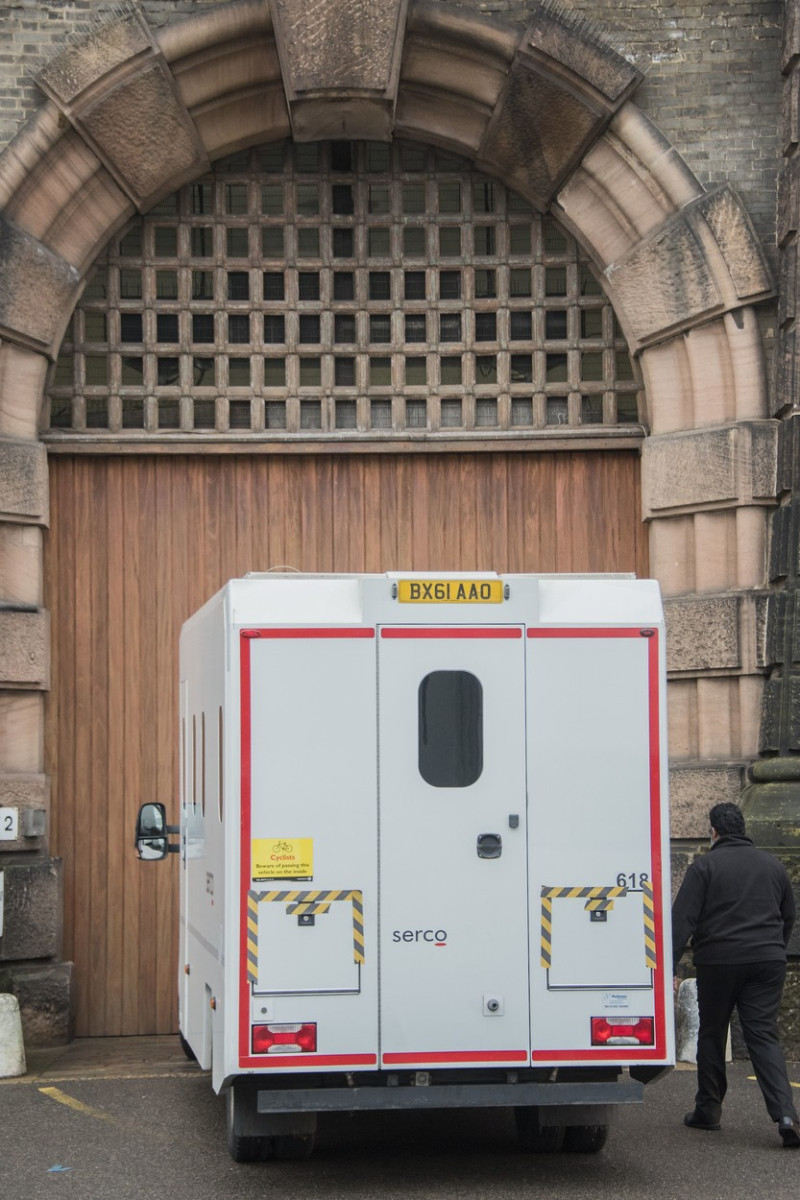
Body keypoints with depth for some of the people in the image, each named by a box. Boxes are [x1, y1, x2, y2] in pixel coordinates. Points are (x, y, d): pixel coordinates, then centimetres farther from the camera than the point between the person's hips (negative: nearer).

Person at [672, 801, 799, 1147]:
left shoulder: (705, 866, -4)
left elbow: (682, 919, -10)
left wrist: (669, 966, -11)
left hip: (718, 962, -3)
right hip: (767, 963, 3)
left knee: (712, 1035, 12)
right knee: (764, 1036, 1)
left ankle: (708, 1109, 19)